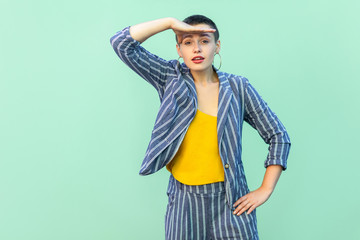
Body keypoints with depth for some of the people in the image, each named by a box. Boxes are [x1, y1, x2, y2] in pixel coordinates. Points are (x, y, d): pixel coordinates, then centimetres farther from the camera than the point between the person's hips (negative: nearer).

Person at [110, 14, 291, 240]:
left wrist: (265, 191, -2)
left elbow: (279, 136, 4)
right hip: (184, 202, 0)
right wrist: (170, 22, -11)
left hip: (231, 200, 0)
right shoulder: (172, 79, 1)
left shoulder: (237, 87, -1)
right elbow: (122, 43, -6)